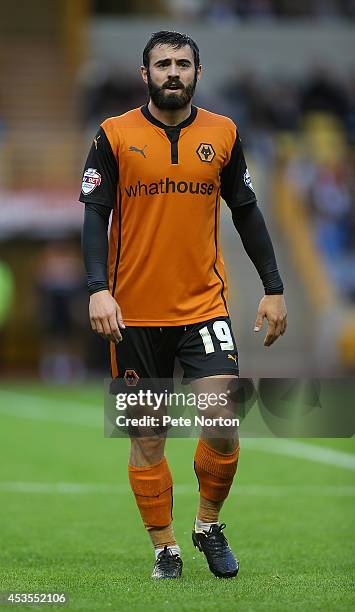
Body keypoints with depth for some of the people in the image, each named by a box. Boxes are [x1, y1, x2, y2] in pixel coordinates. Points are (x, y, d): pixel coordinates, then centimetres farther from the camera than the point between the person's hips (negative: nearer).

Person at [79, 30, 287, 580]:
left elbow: (246, 212, 12)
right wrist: (99, 288, -16)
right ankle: (165, 550, 16)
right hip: (135, 313, -1)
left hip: (204, 306, 1)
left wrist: (273, 288, 8)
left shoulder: (222, 134, 5)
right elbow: (94, 214, -4)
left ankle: (209, 523, 11)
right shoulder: (115, 136, -1)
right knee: (147, 437, 4)